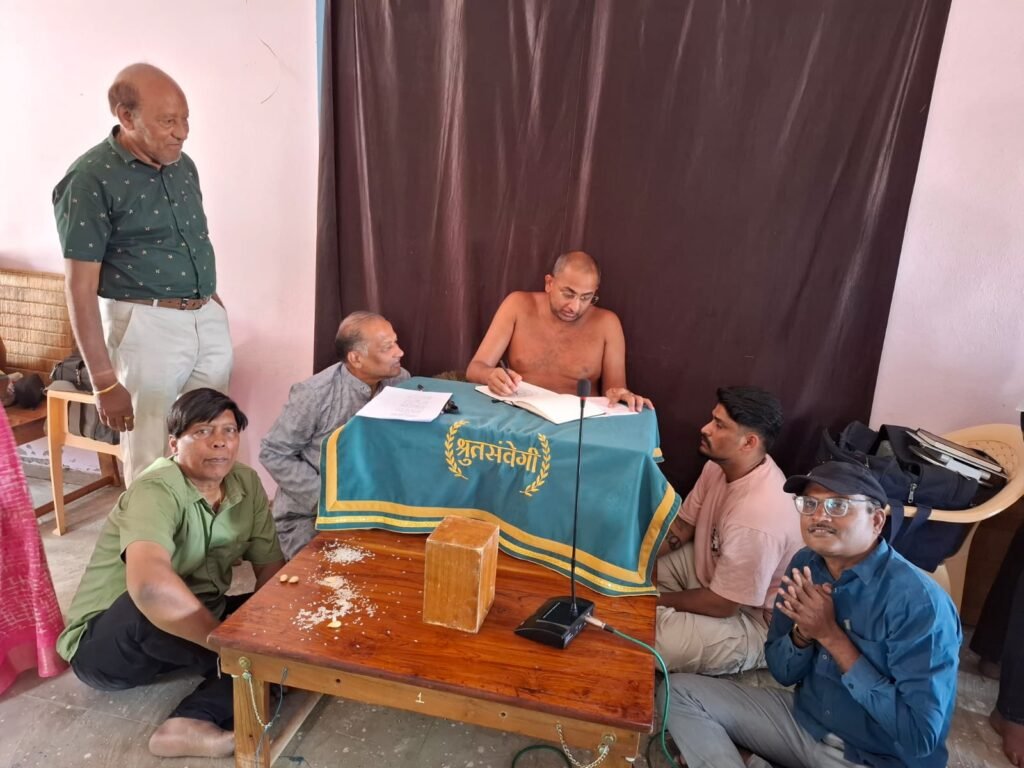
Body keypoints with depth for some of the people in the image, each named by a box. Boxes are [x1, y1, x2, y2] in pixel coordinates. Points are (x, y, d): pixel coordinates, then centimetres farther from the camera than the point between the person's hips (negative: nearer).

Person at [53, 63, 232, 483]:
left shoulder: (183, 166, 8)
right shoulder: (90, 180, -12)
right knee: (152, 464, 4)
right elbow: (80, 288, -13)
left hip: (209, 320, 6)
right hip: (146, 327, -6)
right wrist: (104, 381, -15)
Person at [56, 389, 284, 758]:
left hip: (191, 624, 7)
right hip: (103, 644, -6)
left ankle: (195, 721, -26)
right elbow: (149, 586, -45)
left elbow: (272, 571, -4)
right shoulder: (155, 491, -27)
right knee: (152, 604, -38)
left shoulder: (247, 483, -7)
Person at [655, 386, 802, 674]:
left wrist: (656, 598, -15)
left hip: (750, 621, -9)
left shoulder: (757, 517, -38)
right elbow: (681, 526, 2)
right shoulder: (722, 465, -10)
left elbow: (721, 605, -28)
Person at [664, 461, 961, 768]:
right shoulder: (805, 564, -5)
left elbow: (920, 737, -24)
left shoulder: (920, 602, -22)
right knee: (680, 691, -4)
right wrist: (803, 630, -19)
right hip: (803, 718, 6)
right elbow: (783, 672, 3)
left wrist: (831, 636, -25)